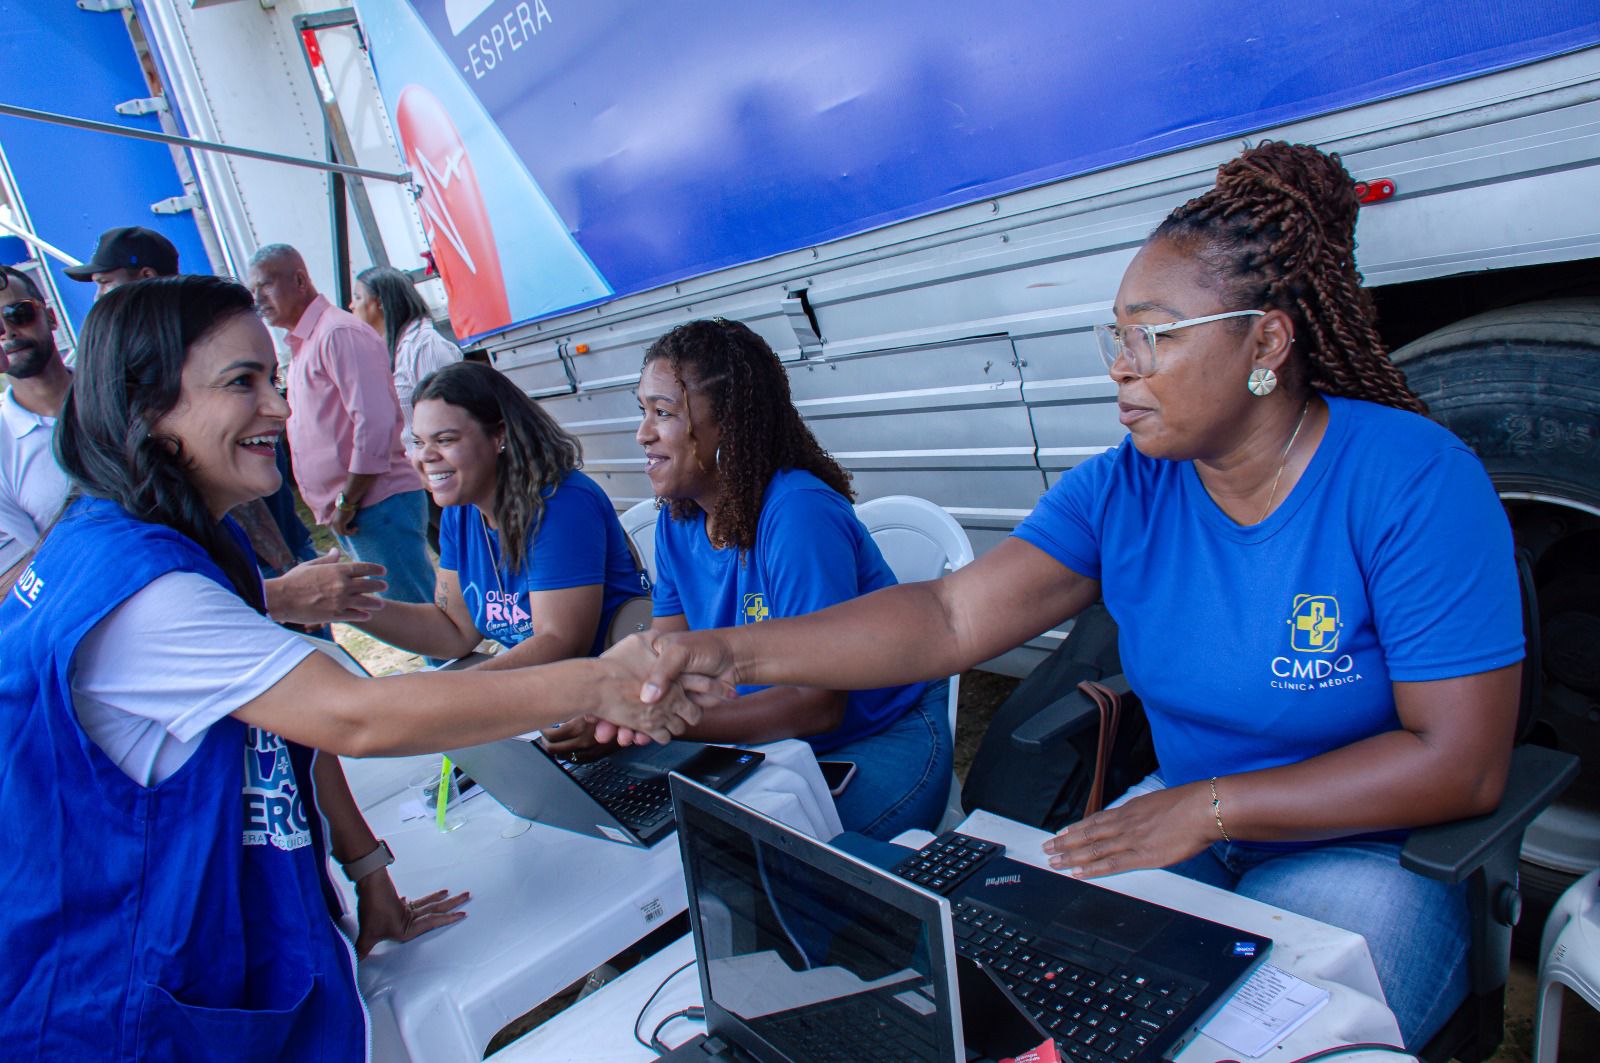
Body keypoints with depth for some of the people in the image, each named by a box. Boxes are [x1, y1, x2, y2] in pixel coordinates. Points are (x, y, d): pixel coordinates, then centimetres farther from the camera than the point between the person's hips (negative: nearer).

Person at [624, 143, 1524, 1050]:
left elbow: (1463, 762, -18)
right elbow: (951, 617, -15)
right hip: (1193, 823, 4)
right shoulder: (1122, 491, -5)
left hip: (1371, 853, -3)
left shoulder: (1414, 480, -17)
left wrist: (1207, 807, -22)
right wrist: (735, 651, -25)